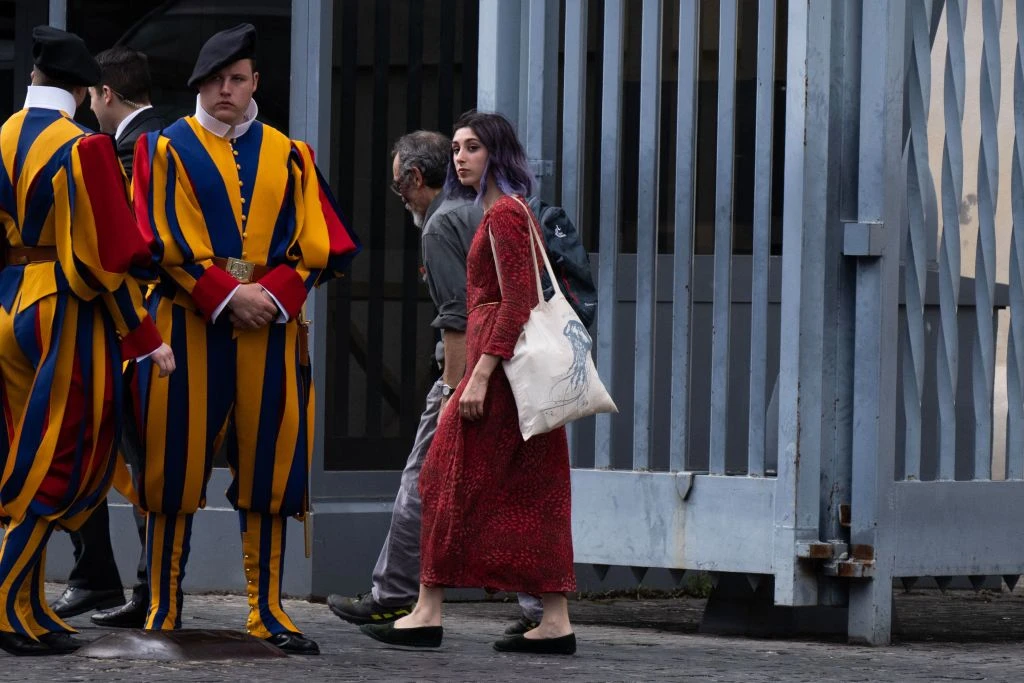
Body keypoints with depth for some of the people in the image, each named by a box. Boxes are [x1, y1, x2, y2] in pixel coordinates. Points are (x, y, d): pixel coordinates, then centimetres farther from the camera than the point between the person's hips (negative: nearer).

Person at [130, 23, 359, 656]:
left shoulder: (289, 156, 13)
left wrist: (273, 293, -10)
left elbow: (319, 244, 6)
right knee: (175, 465, -2)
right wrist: (226, 296, -13)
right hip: (187, 323, -2)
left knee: (268, 467, 1)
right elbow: (164, 240, -4)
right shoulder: (165, 148, 6)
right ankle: (164, 608, 5)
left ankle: (267, 610, 6)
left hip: (272, 327, 2)